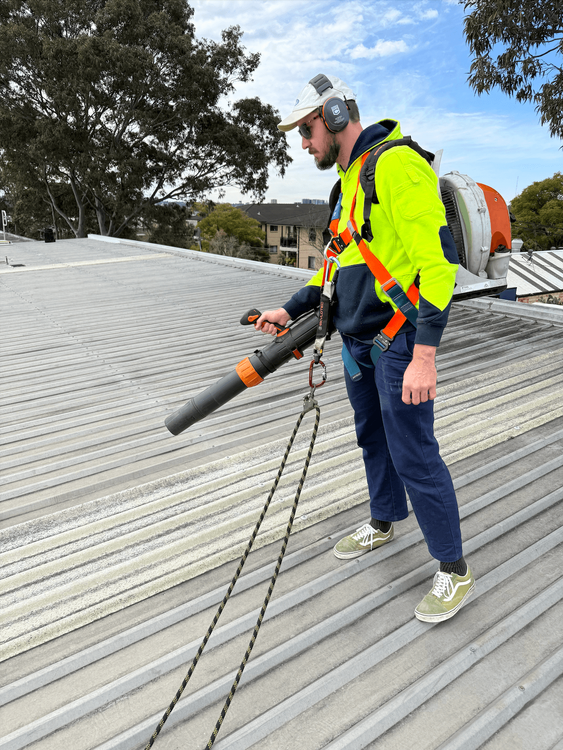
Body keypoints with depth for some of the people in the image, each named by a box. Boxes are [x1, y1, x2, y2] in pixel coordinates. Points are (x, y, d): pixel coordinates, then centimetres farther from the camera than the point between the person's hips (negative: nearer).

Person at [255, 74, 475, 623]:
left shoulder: (397, 165, -15)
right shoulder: (350, 180, 16)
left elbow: (437, 260, -23)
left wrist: (424, 356, -28)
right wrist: (290, 309, 16)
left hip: (398, 344, -9)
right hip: (358, 340, 9)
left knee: (413, 454, -3)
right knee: (373, 438, 20)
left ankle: (454, 571, 15)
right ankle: (383, 523, 42)